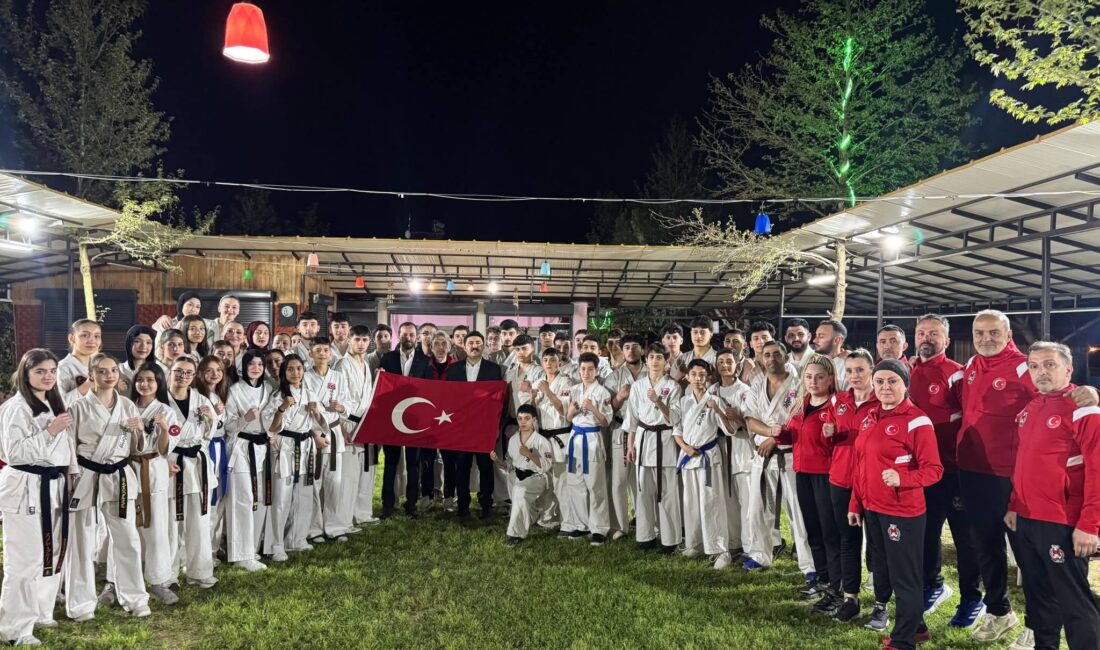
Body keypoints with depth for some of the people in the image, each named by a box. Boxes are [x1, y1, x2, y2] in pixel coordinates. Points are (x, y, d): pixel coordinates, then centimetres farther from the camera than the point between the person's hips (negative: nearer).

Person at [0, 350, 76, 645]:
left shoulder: (53, 404, 13)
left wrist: (66, 476, 17)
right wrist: (49, 432, -24)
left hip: (52, 485, 9)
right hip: (25, 488, -8)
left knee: (53, 553, 15)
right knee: (25, 558, -5)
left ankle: (39, 612, 30)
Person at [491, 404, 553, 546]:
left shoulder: (541, 441, -12)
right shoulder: (512, 440, 6)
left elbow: (546, 466, -18)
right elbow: (511, 465, 13)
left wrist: (529, 454, -30)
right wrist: (498, 460, -6)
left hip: (537, 478, -6)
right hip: (519, 478, 6)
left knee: (520, 490, -34)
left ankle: (516, 532, -25)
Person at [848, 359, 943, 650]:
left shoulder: (916, 420, -14)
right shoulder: (869, 418, 9)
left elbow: (933, 469, -16)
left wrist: (901, 478, -33)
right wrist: (856, 504, 14)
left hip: (903, 512, -8)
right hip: (872, 509, 8)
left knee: (904, 576, 4)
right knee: (884, 570, 19)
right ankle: (915, 626, 37)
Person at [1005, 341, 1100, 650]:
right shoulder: (1029, 407, 12)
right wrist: (1014, 505, 17)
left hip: (1062, 523, -7)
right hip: (1026, 519, 8)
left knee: (1073, 600, 1)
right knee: (1037, 592, 17)